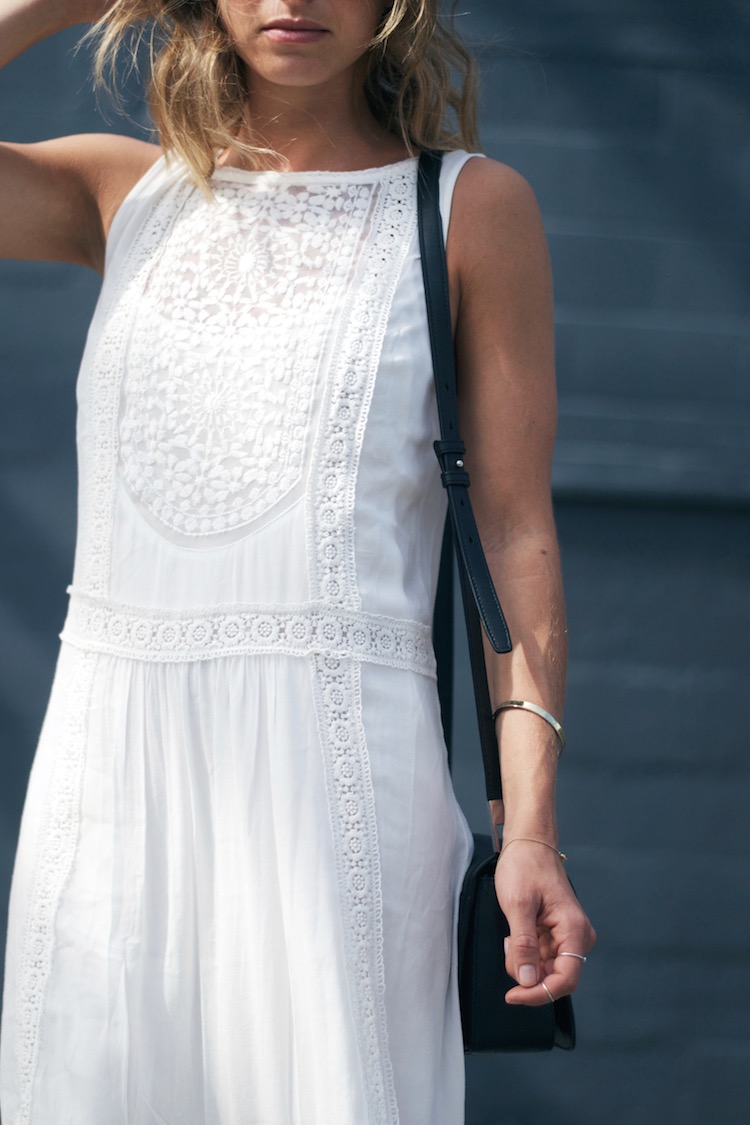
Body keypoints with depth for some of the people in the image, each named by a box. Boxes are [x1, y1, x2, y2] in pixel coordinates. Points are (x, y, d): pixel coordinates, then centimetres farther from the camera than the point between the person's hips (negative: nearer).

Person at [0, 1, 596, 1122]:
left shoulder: (470, 207, 6)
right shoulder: (126, 196, 14)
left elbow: (517, 534, 2)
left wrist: (531, 830, -7)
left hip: (335, 769, -3)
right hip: (109, 769, 3)